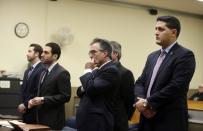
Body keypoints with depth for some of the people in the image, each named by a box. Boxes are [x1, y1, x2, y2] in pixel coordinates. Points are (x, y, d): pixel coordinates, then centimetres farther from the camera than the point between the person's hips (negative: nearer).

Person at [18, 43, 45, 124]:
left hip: (34, 111, -8)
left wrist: (25, 105, -13)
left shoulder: (42, 70, -14)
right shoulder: (27, 71, 16)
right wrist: (22, 104, 1)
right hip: (25, 111, 8)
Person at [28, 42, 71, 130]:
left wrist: (43, 100, -21)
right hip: (42, 118, 8)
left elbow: (65, 96, -19)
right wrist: (34, 100, 1)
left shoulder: (62, 73, -13)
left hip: (53, 120, -8)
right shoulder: (44, 73, 15)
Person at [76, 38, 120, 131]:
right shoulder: (97, 69, 15)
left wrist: (87, 71, -9)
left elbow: (92, 89, -24)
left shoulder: (111, 70, -14)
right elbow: (81, 92, 18)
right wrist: (82, 88, -5)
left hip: (97, 123, -9)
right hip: (87, 120, 9)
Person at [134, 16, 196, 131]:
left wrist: (148, 103, -15)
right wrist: (140, 100, -10)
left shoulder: (185, 55, -10)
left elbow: (175, 87, -19)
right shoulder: (152, 56, 13)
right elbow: (140, 82, 11)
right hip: (148, 118, 7)